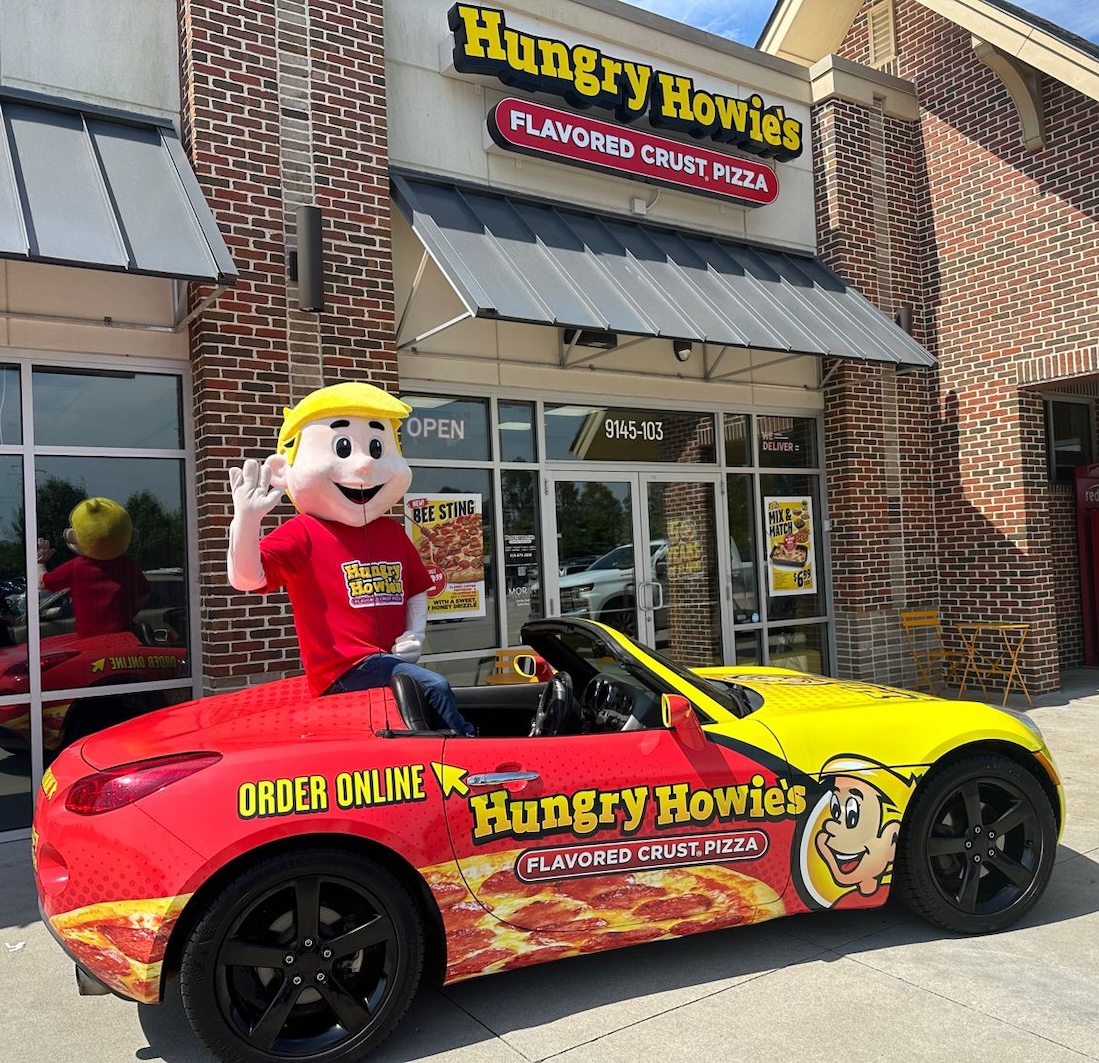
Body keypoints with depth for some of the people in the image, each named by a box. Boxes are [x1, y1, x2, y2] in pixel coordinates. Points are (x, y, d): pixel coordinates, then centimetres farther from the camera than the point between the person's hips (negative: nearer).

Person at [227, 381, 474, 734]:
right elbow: (246, 577, -17)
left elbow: (416, 589, 22)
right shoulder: (302, 533, -5)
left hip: (391, 660, 7)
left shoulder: (392, 532, 14)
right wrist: (247, 518, -32)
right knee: (435, 687, -23)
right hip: (345, 670, -7)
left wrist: (415, 633, 4)